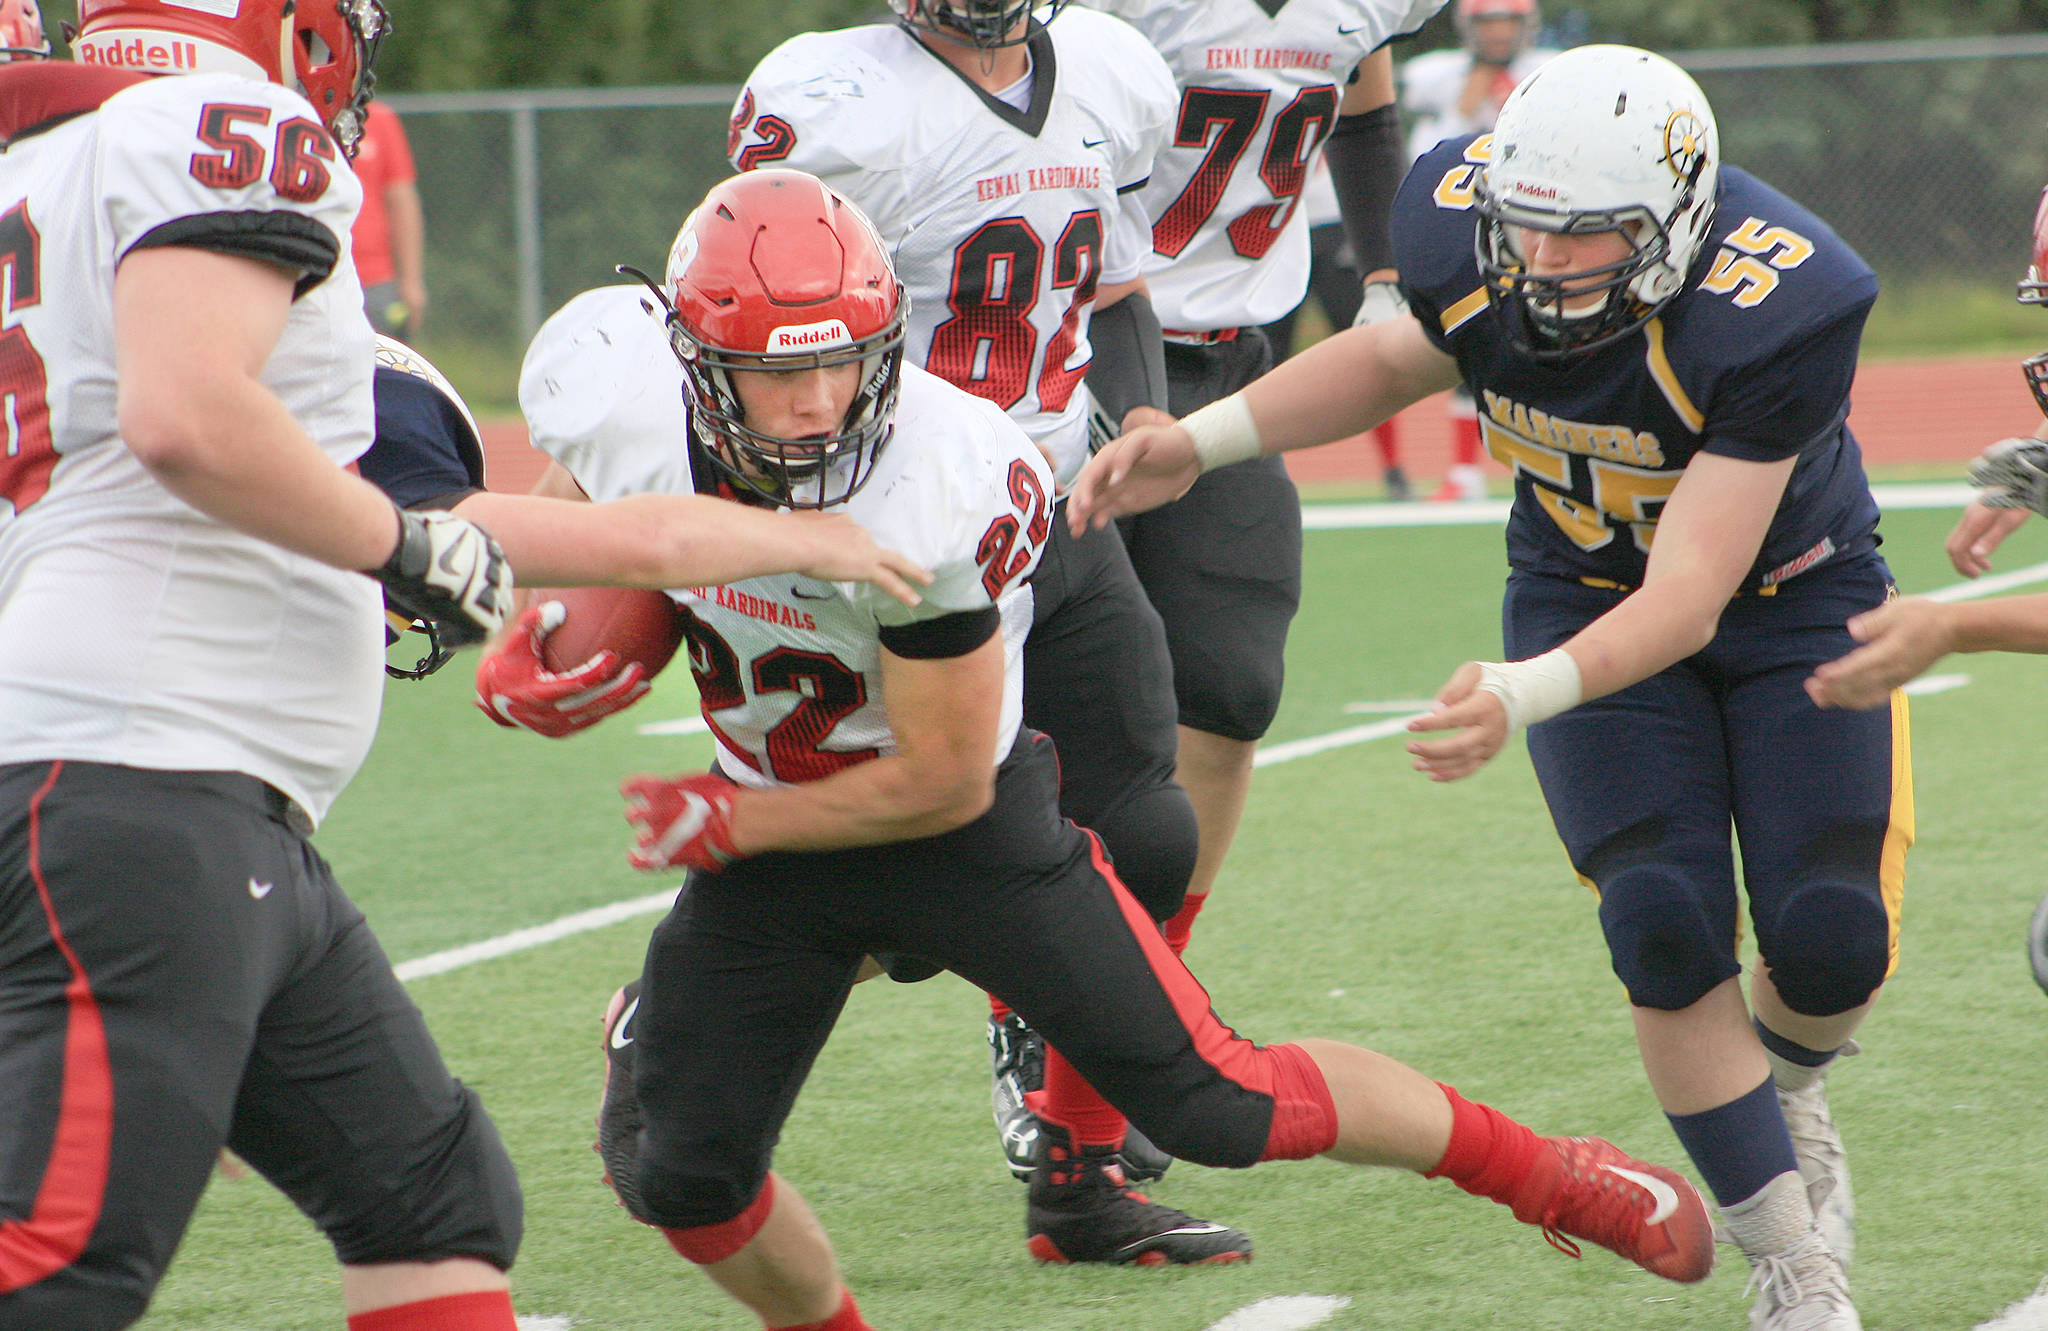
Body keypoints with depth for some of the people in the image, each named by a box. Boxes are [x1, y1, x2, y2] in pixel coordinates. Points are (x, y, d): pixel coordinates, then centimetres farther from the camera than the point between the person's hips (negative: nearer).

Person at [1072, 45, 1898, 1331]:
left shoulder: (1774, 309, -37)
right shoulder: (1477, 238, -24)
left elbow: (1689, 599, -37)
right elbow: (1399, 357, 2)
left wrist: (1523, 697, -54)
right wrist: (1201, 441, -11)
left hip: (1786, 598, -2)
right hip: (1587, 592, 2)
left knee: (1831, 945, -11)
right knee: (1669, 930, -15)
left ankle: (1780, 1085, 28)